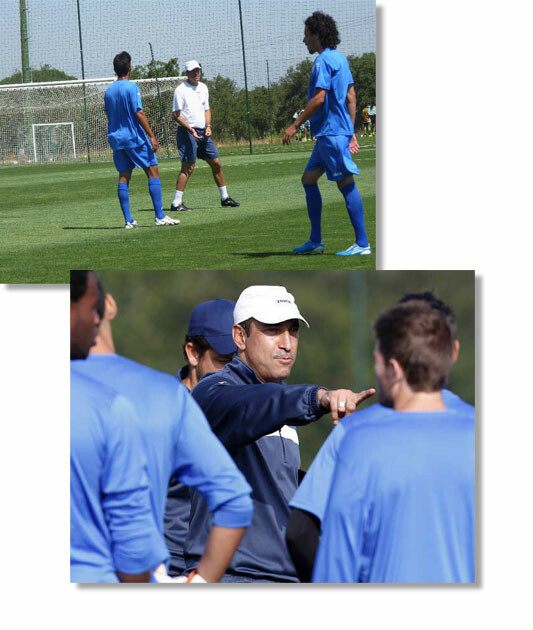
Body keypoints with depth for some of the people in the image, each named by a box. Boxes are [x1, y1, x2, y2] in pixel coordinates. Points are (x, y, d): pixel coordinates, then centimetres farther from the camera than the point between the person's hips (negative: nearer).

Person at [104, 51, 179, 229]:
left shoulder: (109, 91, 9)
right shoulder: (131, 87, -11)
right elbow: (139, 114, -16)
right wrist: (151, 136, -15)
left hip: (116, 139, 7)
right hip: (135, 138, -7)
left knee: (123, 177, 6)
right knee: (153, 171, -1)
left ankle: (128, 220, 2)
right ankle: (160, 216, -7)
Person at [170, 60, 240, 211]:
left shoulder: (203, 88, 14)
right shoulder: (181, 90, -8)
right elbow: (176, 115, -11)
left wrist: (208, 126, 4)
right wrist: (191, 130, -21)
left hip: (203, 132, 7)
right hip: (187, 132, -7)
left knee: (216, 163, 8)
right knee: (188, 167, -13)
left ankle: (224, 198, 20)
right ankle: (176, 203, -11)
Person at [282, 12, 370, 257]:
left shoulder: (323, 60, -13)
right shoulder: (339, 58, 16)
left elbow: (319, 98, -21)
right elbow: (350, 96, 19)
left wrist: (295, 126, -16)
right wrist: (351, 132, 21)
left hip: (332, 133, -10)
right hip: (327, 134, 10)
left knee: (346, 184, -8)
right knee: (308, 179, 12)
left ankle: (362, 244, -7)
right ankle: (315, 241, 14)